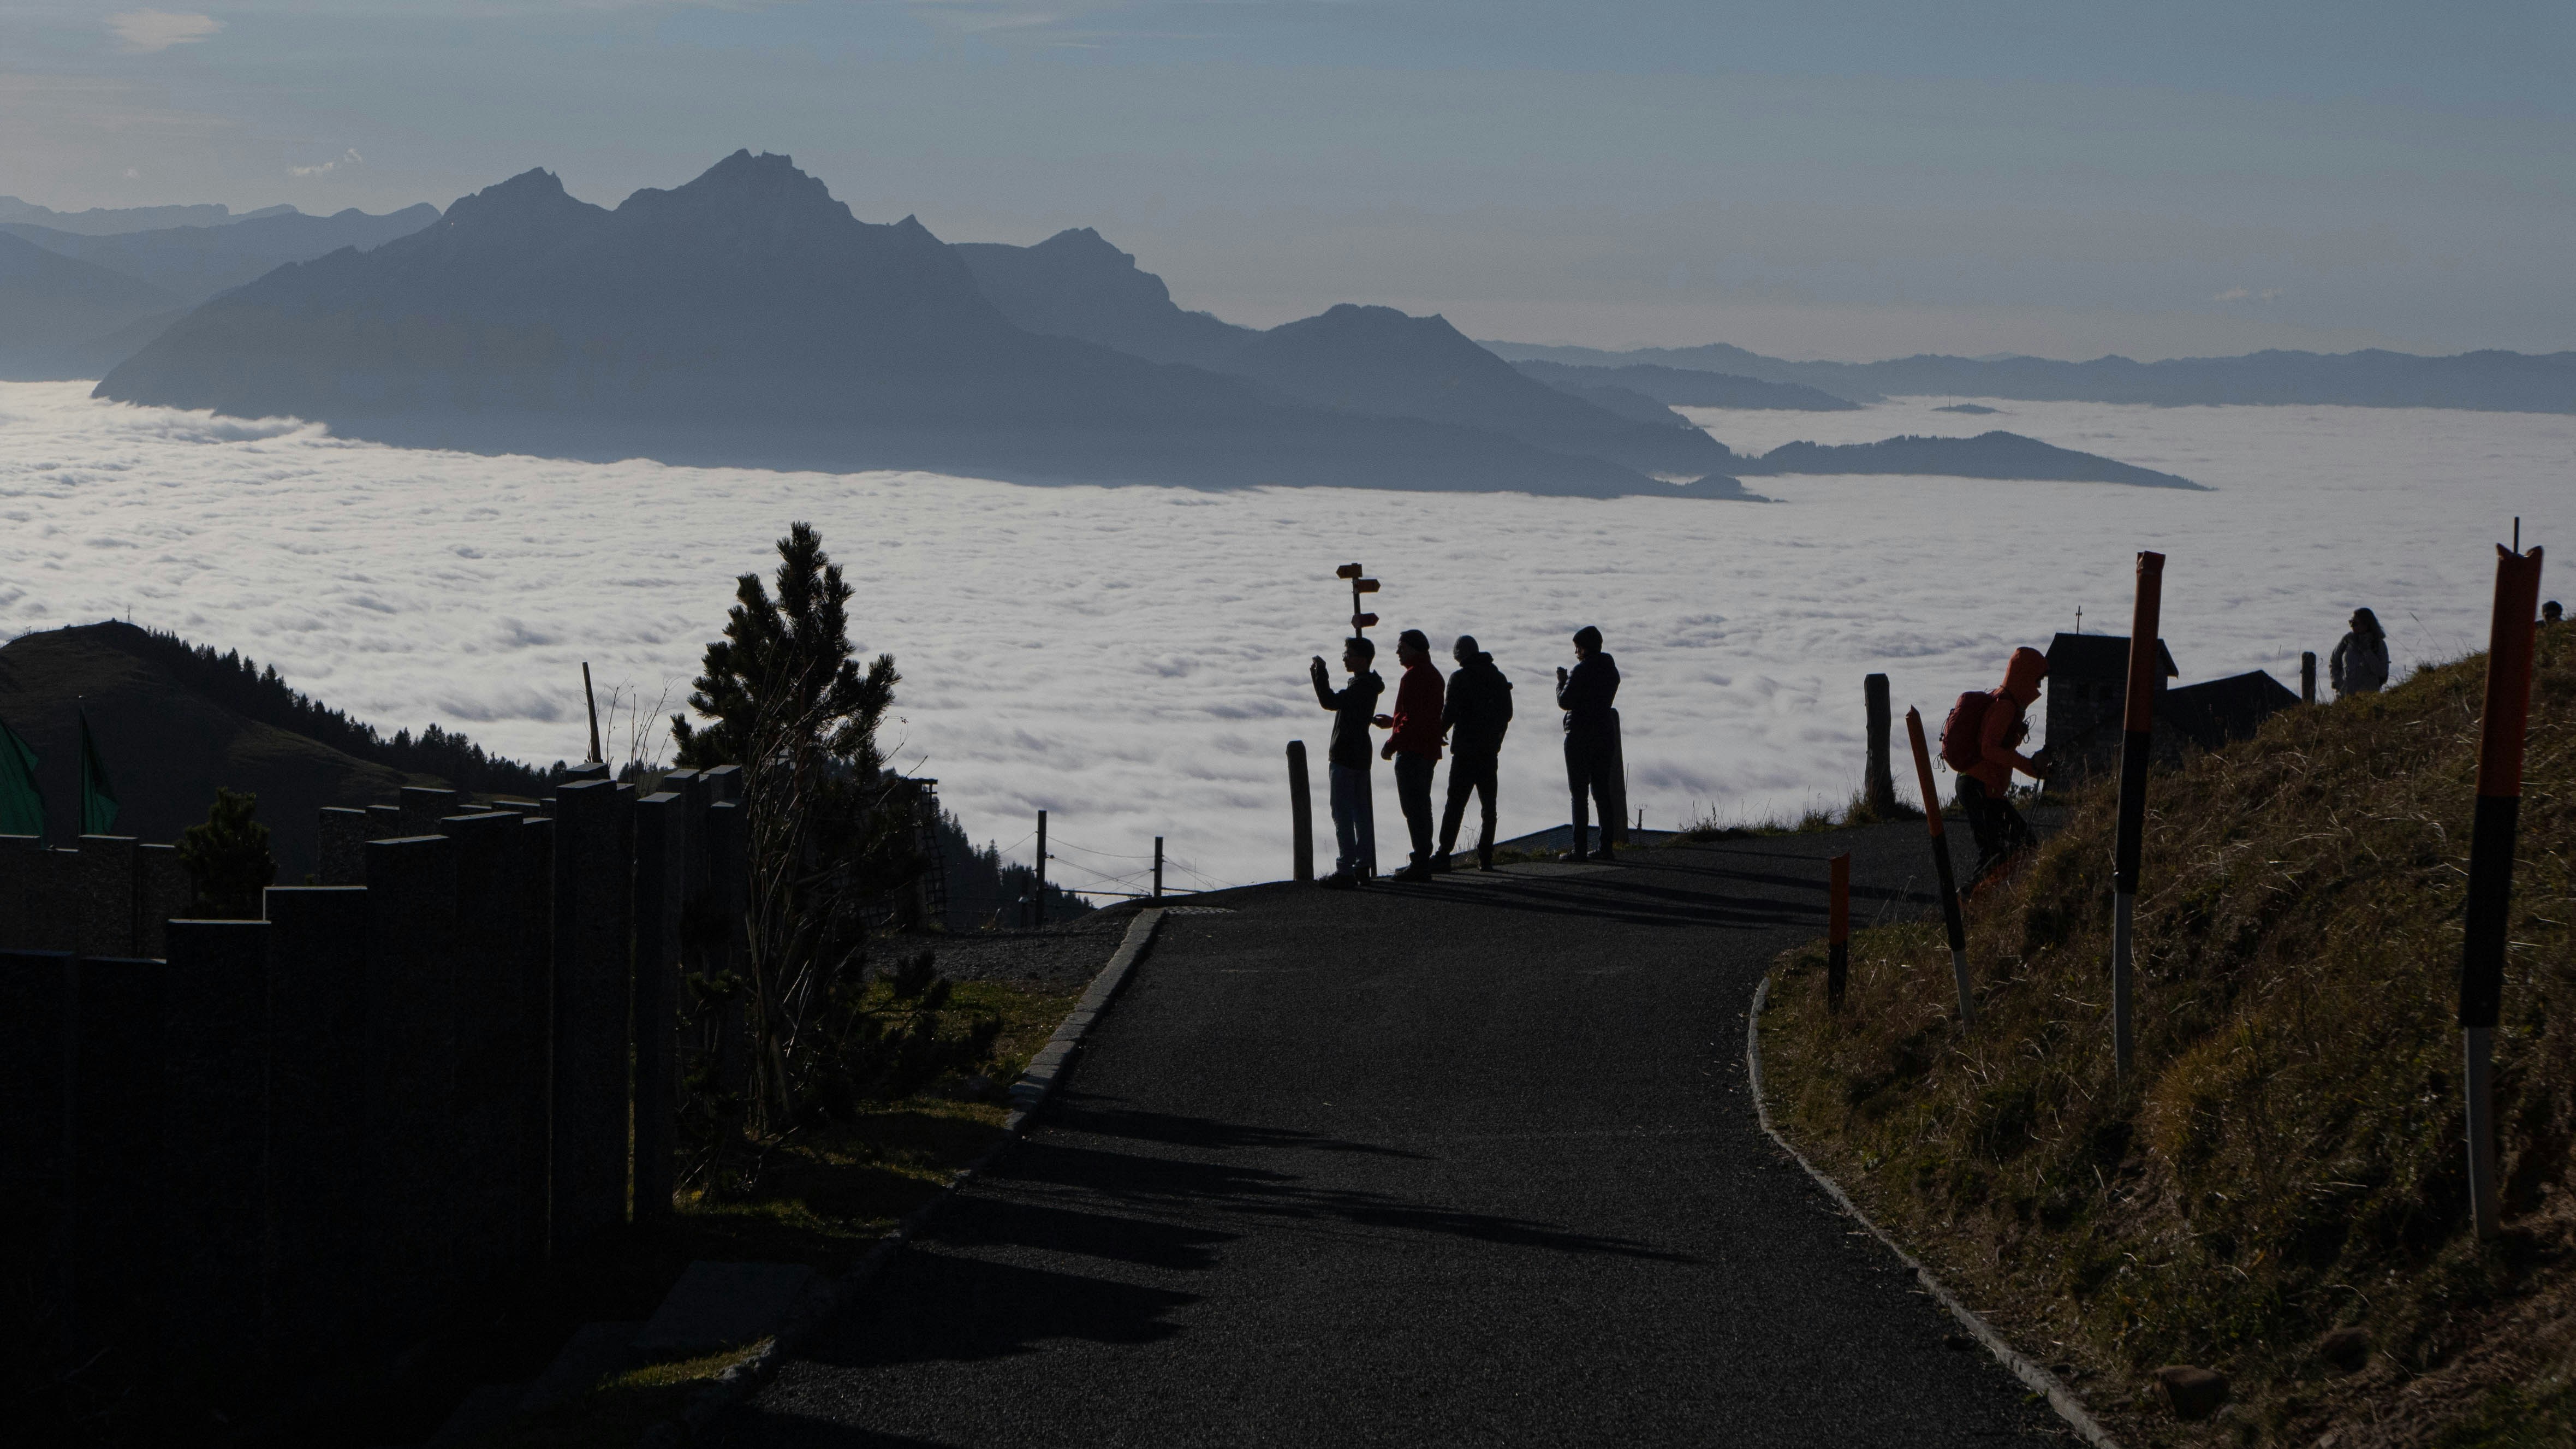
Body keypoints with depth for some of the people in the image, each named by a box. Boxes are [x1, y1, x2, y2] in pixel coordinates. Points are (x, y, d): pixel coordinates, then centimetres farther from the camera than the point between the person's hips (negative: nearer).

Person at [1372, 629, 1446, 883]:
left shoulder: (1413, 676, -15)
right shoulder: (1433, 675, 16)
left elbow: (1413, 718, -22)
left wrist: (1392, 744, -16)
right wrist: (1392, 721, 28)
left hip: (1412, 751, -10)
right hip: (1429, 751, 10)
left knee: (1414, 808, -9)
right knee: (1422, 807, 15)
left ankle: (1421, 864, -11)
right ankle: (1423, 862, 18)